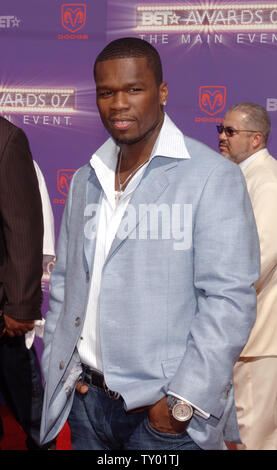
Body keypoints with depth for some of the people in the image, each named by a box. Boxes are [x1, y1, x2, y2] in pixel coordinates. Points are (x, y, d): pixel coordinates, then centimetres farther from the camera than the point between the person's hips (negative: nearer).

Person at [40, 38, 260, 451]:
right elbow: (64, 281, 14)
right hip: (86, 399, 5)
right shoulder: (84, 180, 9)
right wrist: (57, 367, 4)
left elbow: (229, 298, -15)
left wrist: (184, 402, -17)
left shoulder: (213, 177, -10)